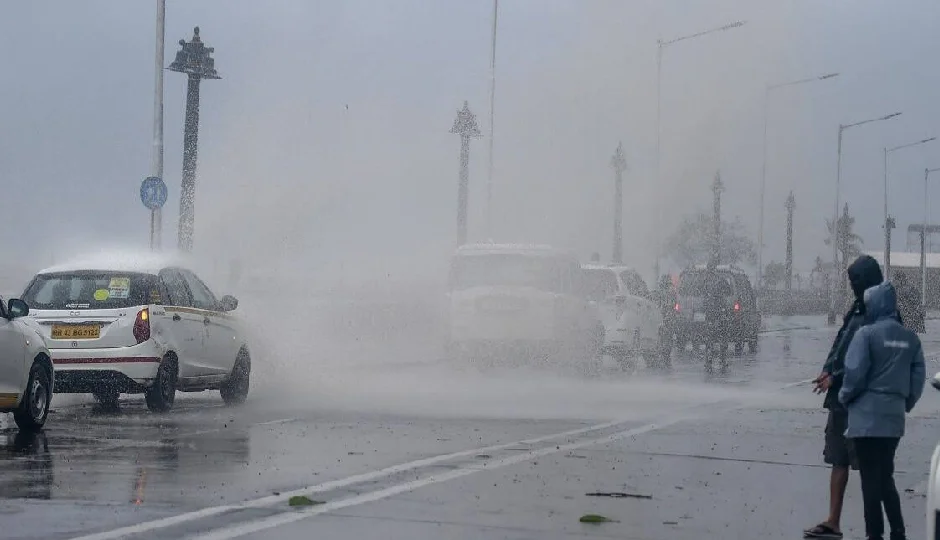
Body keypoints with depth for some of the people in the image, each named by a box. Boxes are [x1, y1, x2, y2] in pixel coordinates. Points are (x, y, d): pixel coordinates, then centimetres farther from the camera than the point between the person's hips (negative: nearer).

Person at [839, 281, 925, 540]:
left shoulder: (867, 334, -13)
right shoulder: (910, 338, 6)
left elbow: (855, 374, -15)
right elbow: (918, 377, 6)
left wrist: (844, 397, 2)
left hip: (867, 415, -6)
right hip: (894, 418, 6)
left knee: (871, 479, 1)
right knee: (886, 476, 17)